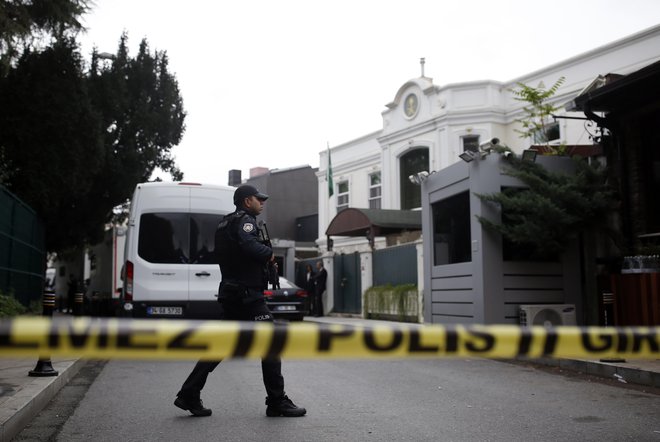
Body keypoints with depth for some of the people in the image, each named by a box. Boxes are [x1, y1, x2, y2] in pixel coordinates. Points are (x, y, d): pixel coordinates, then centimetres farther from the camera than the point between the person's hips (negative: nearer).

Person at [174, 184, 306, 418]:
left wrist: (264, 260, 6)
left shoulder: (225, 223, 21)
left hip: (231, 293, 10)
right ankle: (277, 402, 1)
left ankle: (189, 395, 15)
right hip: (247, 294, -10)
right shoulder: (245, 220, -9)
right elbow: (249, 245, -29)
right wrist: (269, 254, -12)